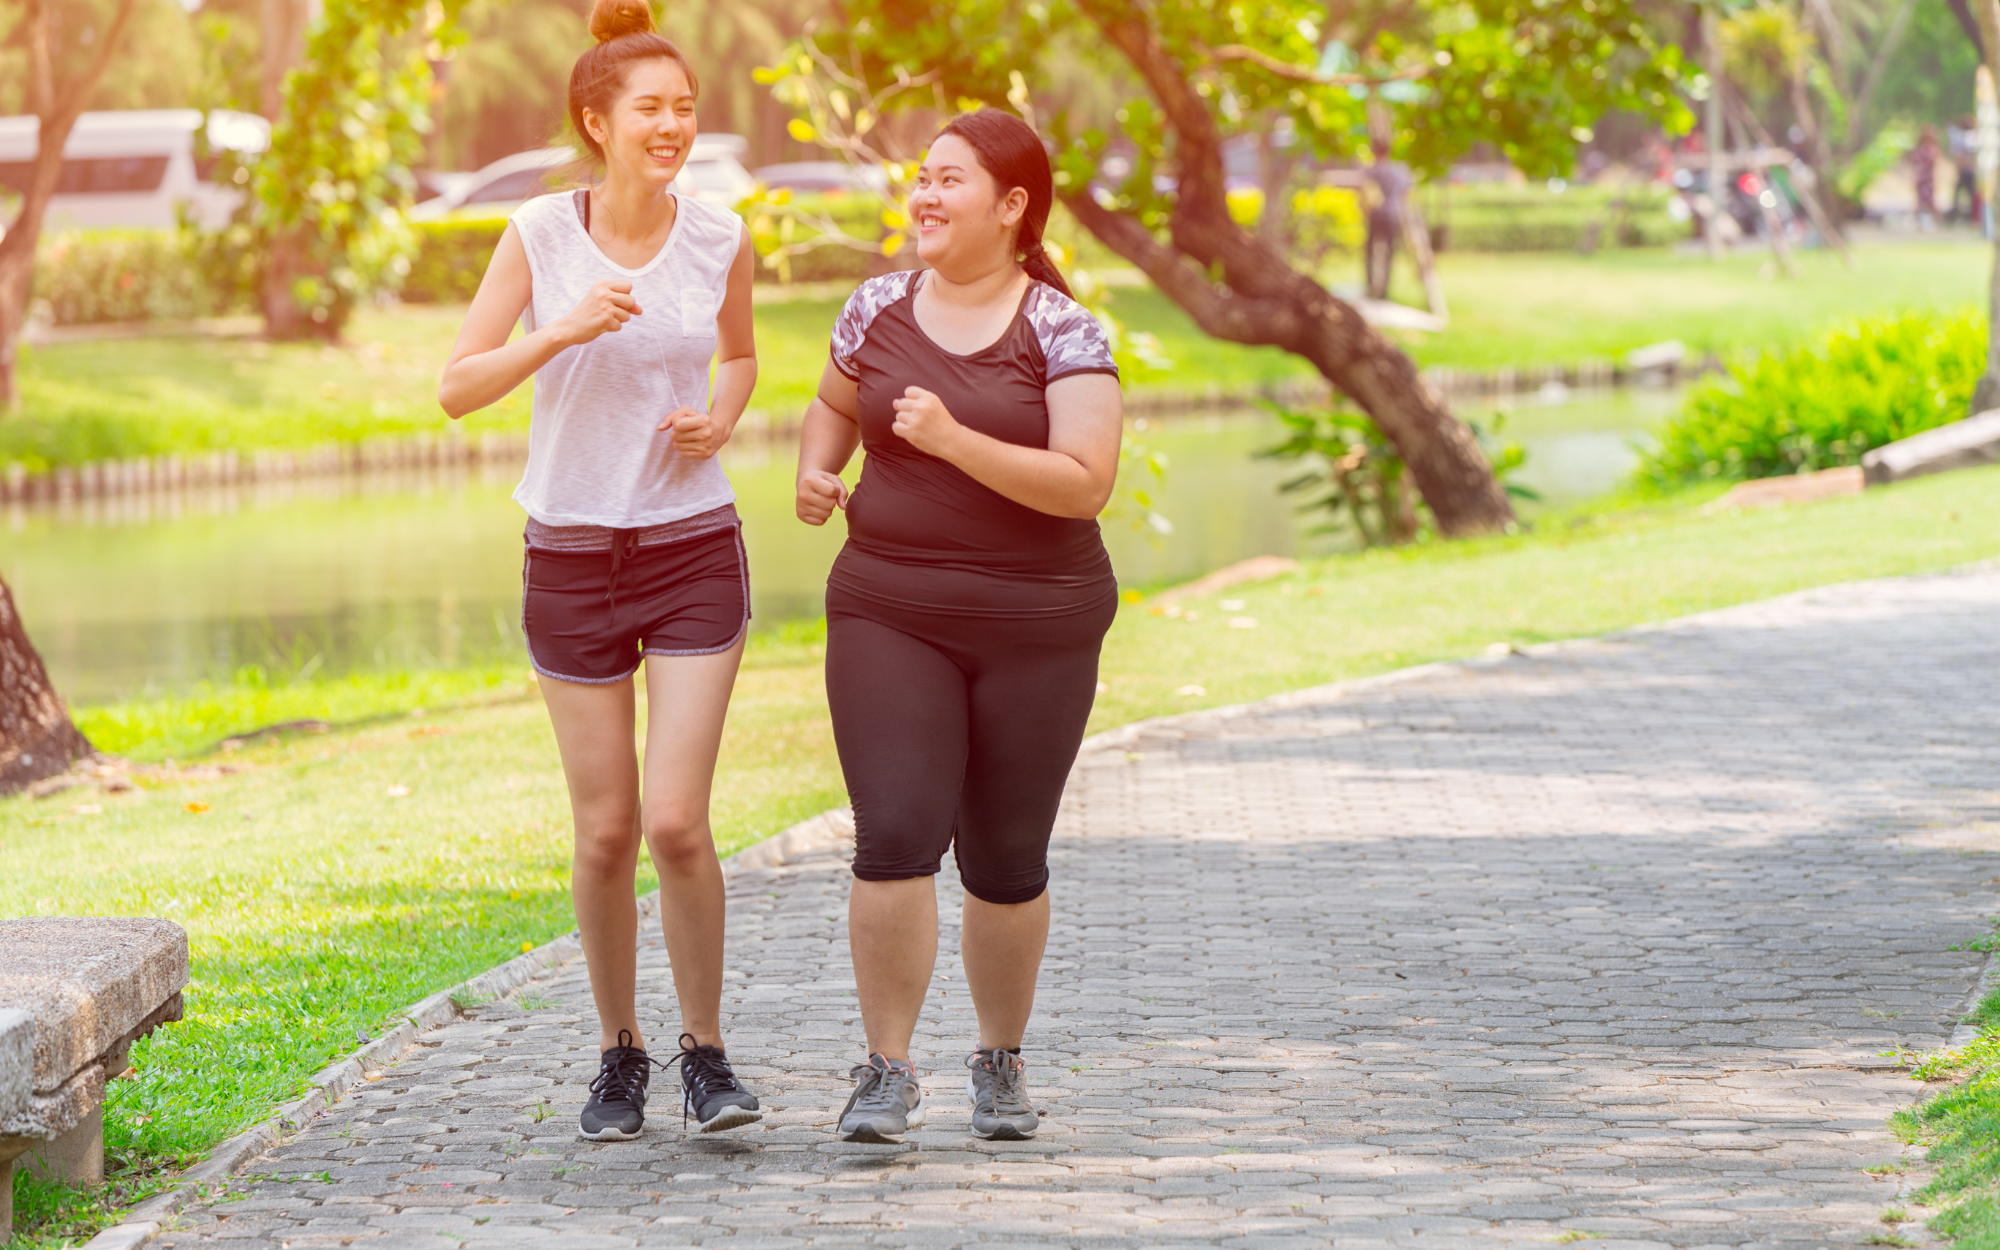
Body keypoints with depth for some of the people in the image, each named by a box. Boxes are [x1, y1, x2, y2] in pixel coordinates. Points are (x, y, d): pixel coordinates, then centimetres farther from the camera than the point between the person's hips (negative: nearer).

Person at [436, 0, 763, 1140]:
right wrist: (563, 330, -22)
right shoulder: (540, 235, -6)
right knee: (606, 831, 4)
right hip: (573, 559, 0)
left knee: (676, 822, -10)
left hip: (694, 551, 0)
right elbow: (460, 388, -7)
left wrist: (721, 418, -3)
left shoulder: (720, 241, -2)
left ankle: (706, 1051, 8)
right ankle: (621, 1052, 23)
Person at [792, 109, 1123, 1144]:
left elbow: (1086, 483, -16)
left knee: (1006, 861, 7)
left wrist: (954, 440, -25)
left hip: (1034, 629, -1)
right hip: (891, 618, 2)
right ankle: (888, 1071, -6)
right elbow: (835, 403, 24)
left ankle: (1001, 1060, 28)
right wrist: (815, 470, 2)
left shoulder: (1062, 332, -7)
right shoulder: (879, 308, 4)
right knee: (895, 836, -15)